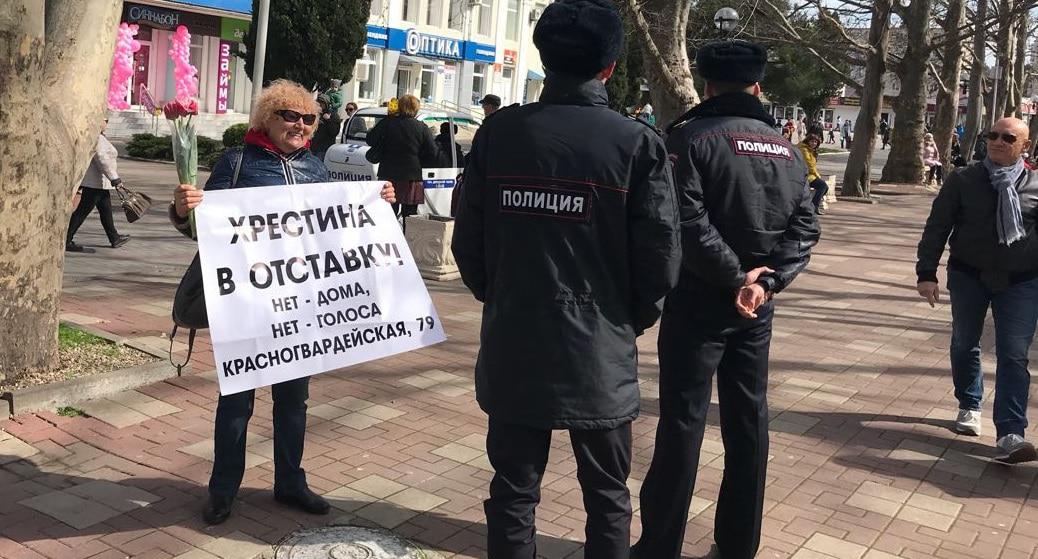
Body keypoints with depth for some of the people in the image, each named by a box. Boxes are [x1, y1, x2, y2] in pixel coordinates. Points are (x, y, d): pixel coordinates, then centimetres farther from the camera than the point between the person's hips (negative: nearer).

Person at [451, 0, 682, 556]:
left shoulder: (499, 130, -3)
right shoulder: (637, 142, -9)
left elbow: (467, 241, 1)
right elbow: (660, 256, -7)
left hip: (512, 347, 2)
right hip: (600, 351, -1)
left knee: (513, 490, 13)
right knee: (606, 495, 15)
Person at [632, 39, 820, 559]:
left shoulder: (690, 137, -8)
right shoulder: (786, 150, 10)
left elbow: (689, 223, -20)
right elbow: (805, 227, 3)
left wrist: (736, 276, -12)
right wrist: (765, 280, -7)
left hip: (699, 299, -5)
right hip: (757, 304, 5)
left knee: (682, 420, 1)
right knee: (748, 418, 13)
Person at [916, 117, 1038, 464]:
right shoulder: (963, 181, -3)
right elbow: (937, 227, -3)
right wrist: (926, 273, -9)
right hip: (968, 277, 1)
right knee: (964, 345, 15)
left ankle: (1010, 435, -7)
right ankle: (969, 406, 38)